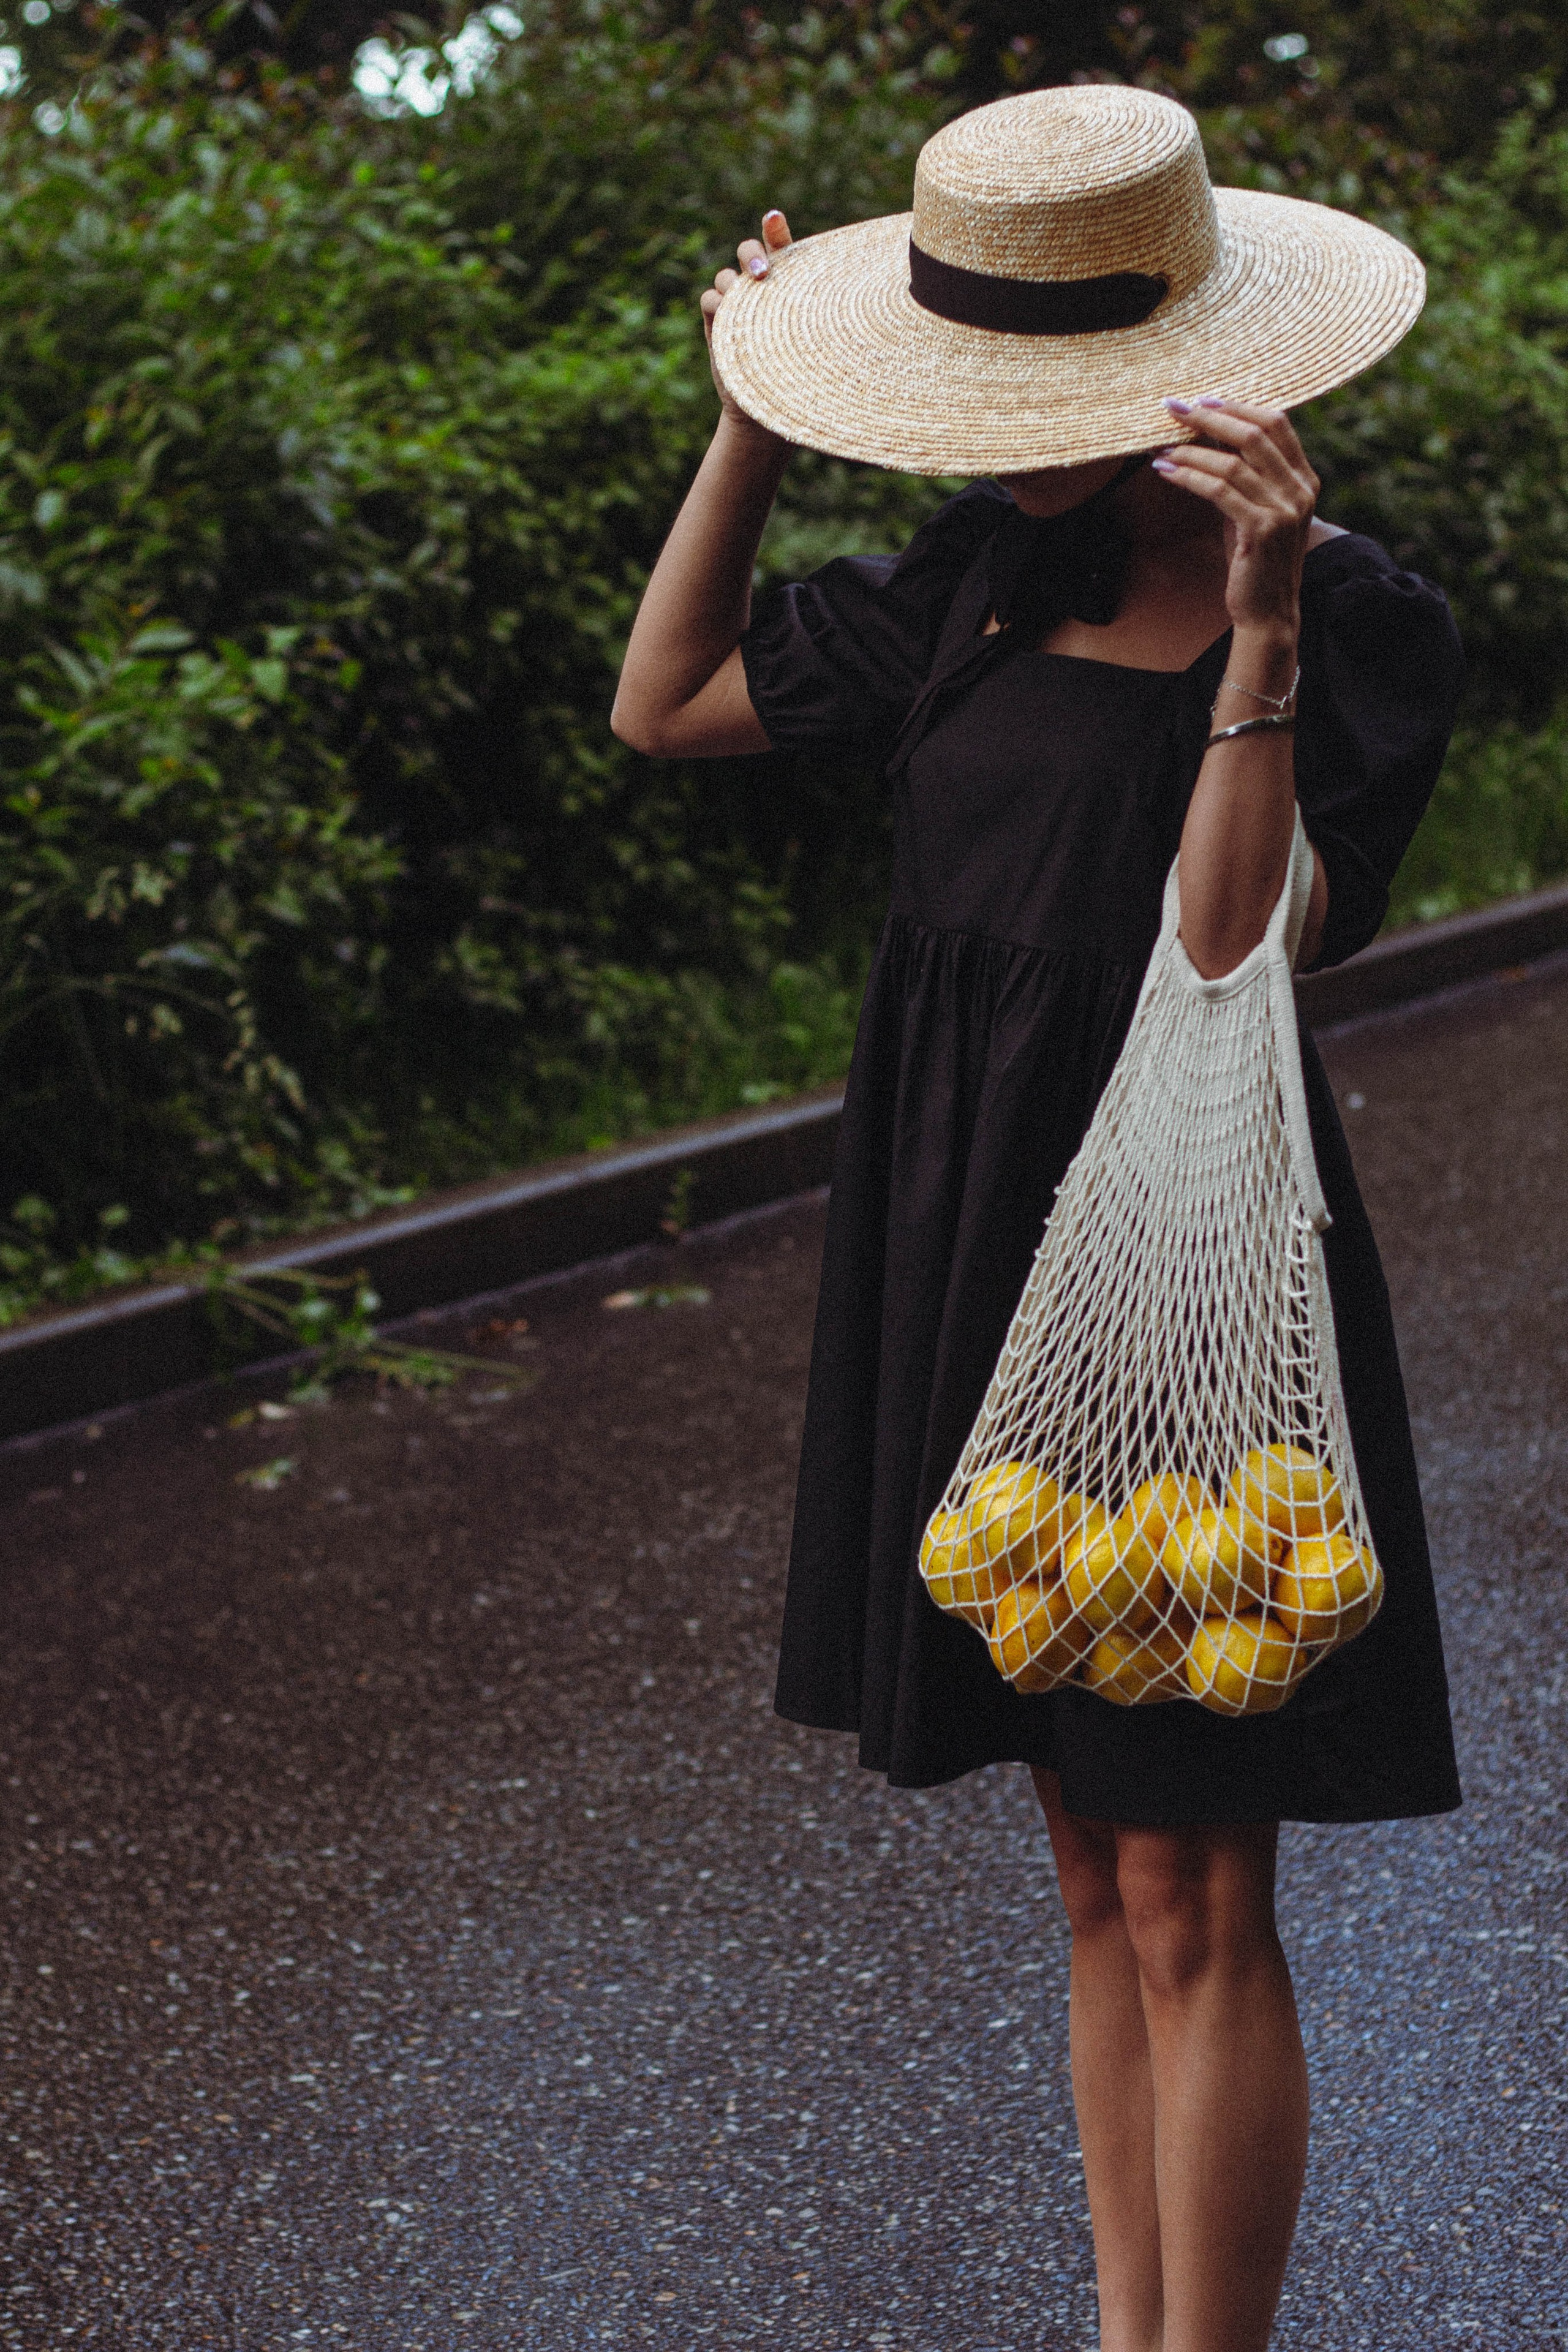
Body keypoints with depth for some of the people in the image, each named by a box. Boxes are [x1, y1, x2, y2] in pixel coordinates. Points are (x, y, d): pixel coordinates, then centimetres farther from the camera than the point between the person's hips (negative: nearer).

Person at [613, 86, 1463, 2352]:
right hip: (980, 1254, 7)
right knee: (1096, 1868, 16)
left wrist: (1257, 632, -31)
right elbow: (666, 708, 14)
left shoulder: (1360, 621, -13)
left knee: (1193, 1905, 1)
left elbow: (1223, 961, -23)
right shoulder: (988, 577, 5)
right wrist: (752, 427, 6)